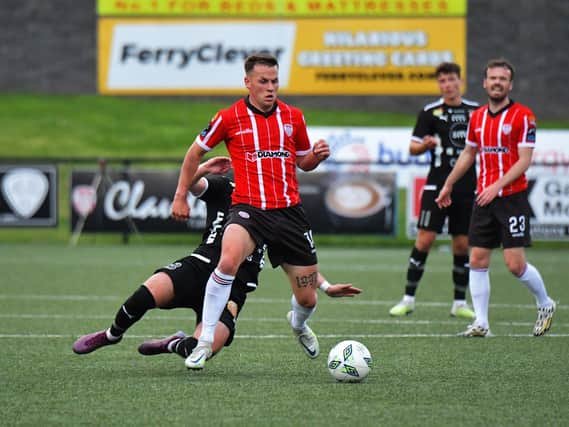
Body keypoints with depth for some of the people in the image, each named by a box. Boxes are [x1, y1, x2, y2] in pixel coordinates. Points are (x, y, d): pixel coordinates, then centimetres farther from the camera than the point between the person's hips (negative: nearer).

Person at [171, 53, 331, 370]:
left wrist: (318, 156, -2)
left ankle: (299, 324, 46)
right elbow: (196, 152, 12)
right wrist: (181, 196, 11)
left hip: (290, 211, 3)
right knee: (228, 260, -35)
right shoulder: (229, 118, -2)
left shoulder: (293, 117, 7)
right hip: (249, 209, -3)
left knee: (308, 299, 6)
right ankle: (205, 342, -23)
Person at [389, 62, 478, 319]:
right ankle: (408, 299, -2)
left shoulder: (475, 110, 9)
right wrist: (425, 145, -20)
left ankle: (460, 303, 12)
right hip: (437, 186, -3)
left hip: (467, 188, 3)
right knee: (425, 239, -8)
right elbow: (413, 148, 0)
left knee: (462, 245, 4)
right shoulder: (430, 112, 0)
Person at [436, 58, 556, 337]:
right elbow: (468, 154, 24)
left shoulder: (523, 116, -8)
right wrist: (448, 185, 26)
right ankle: (481, 322, 4)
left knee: (515, 264, -8)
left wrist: (497, 186, -20)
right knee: (477, 260, 0)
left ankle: (545, 304, 17)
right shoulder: (477, 117, 10)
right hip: (484, 199, 6)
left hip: (512, 197, -6)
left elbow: (524, 160, -12)